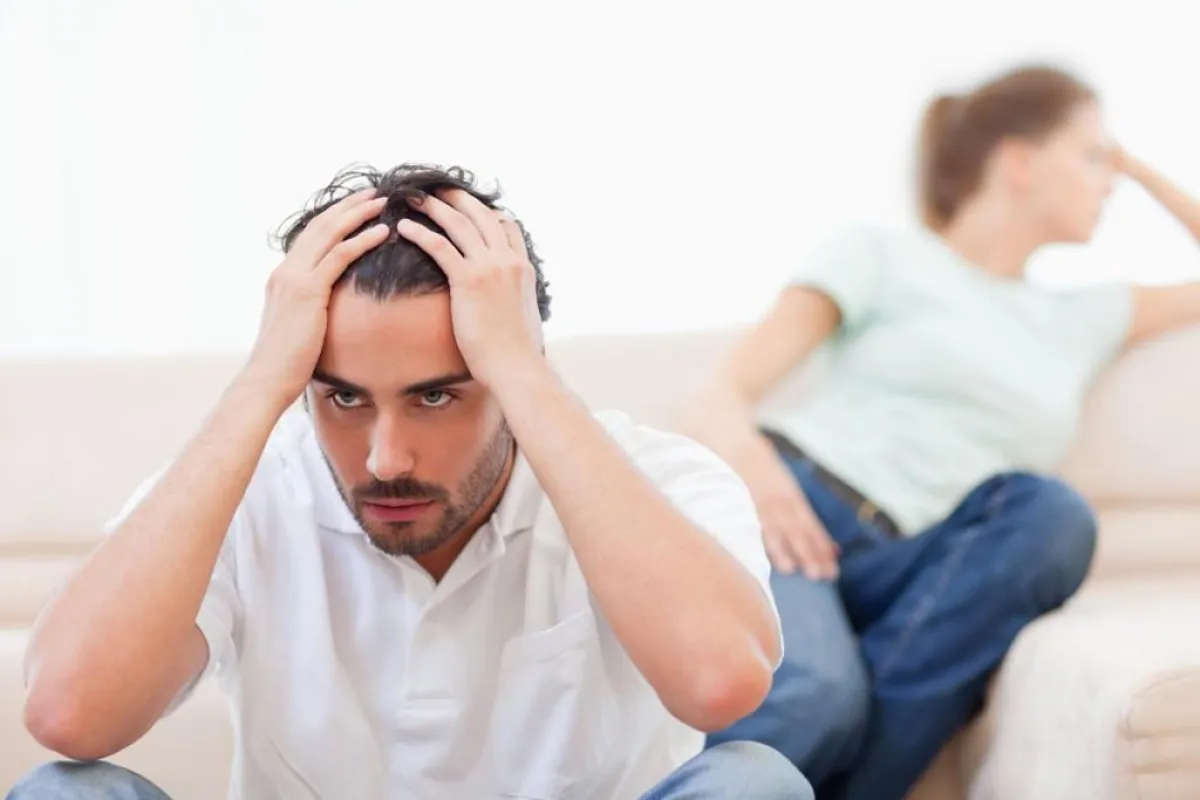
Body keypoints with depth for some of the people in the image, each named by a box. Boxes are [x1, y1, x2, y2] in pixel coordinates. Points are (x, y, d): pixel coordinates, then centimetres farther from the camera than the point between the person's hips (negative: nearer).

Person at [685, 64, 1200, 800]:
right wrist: (747, 458, -22)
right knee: (815, 696, -38)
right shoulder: (884, 253, 12)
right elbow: (716, 400, 2)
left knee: (1050, 513, -28)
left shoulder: (1083, 319, 27)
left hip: (901, 574, 5)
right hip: (779, 515, -4)